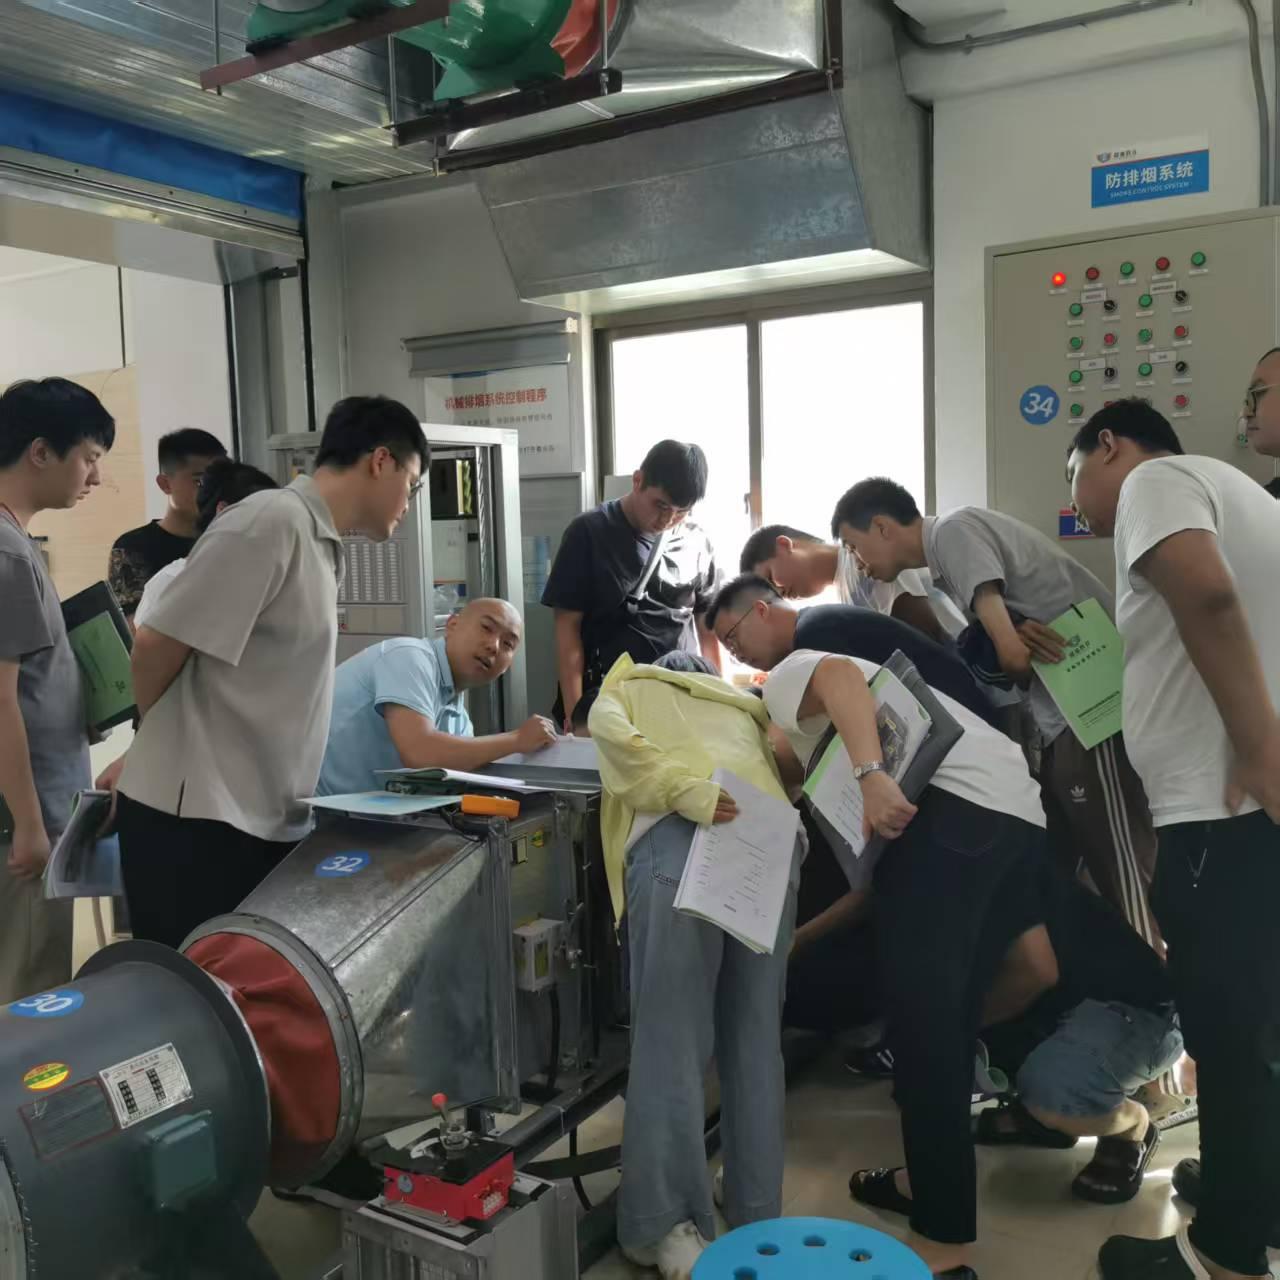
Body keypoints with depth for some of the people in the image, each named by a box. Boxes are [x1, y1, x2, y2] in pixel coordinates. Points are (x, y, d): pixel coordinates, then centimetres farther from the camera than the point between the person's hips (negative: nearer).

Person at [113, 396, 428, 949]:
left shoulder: (319, 540, 12)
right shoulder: (272, 523, -17)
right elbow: (156, 646, -16)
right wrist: (169, 747, 1)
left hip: (265, 822, 8)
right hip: (198, 821, -8)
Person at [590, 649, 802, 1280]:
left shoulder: (630, 684, 28)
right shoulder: (745, 703, 39)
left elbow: (610, 731, 5)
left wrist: (685, 791, -6)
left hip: (681, 837, -3)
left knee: (673, 1033, 0)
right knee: (755, 1034, 11)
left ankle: (666, 1222, 0)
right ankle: (757, 1216, 16)